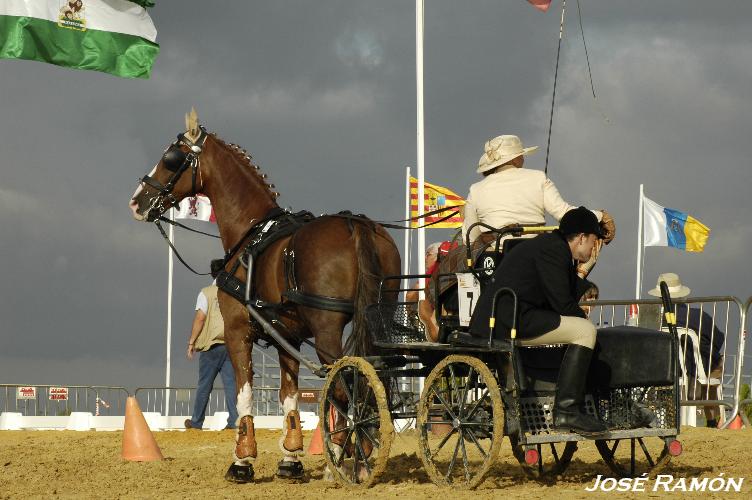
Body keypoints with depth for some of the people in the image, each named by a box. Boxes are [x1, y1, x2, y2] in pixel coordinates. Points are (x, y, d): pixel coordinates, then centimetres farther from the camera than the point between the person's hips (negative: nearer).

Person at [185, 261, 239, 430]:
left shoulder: (206, 293, -3)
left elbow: (200, 318, -9)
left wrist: (191, 342, -5)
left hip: (211, 344, -2)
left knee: (204, 385, 6)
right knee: (231, 383, 2)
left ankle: (196, 421, 14)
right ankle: (234, 421, -6)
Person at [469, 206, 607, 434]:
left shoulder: (548, 244, 25)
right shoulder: (553, 248, -7)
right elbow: (562, 304, -11)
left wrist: (582, 272, 20)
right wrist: (582, 317, 7)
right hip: (508, 320, -11)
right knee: (585, 331, -14)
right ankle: (566, 411, -17)